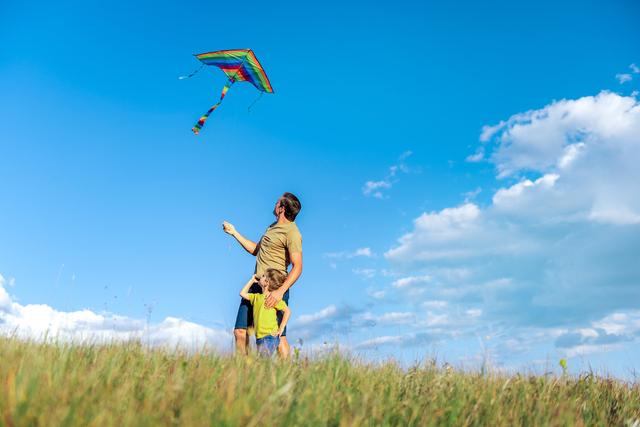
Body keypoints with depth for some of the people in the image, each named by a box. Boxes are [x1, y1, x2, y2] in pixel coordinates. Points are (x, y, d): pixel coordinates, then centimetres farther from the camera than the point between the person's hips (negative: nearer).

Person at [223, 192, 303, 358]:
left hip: (275, 289, -9)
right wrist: (234, 233, 29)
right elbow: (256, 250, 29)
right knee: (240, 331, 6)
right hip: (256, 285, 9)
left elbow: (297, 267, -19)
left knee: (278, 337, -7)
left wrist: (280, 292, -30)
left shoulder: (292, 232, -11)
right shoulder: (273, 226, 17)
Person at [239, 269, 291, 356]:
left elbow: (287, 311, -6)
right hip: (259, 338, 7)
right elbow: (243, 293, 26)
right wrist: (252, 280, 22)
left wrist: (281, 328, -9)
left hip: (270, 337, -7)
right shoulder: (256, 297, 16)